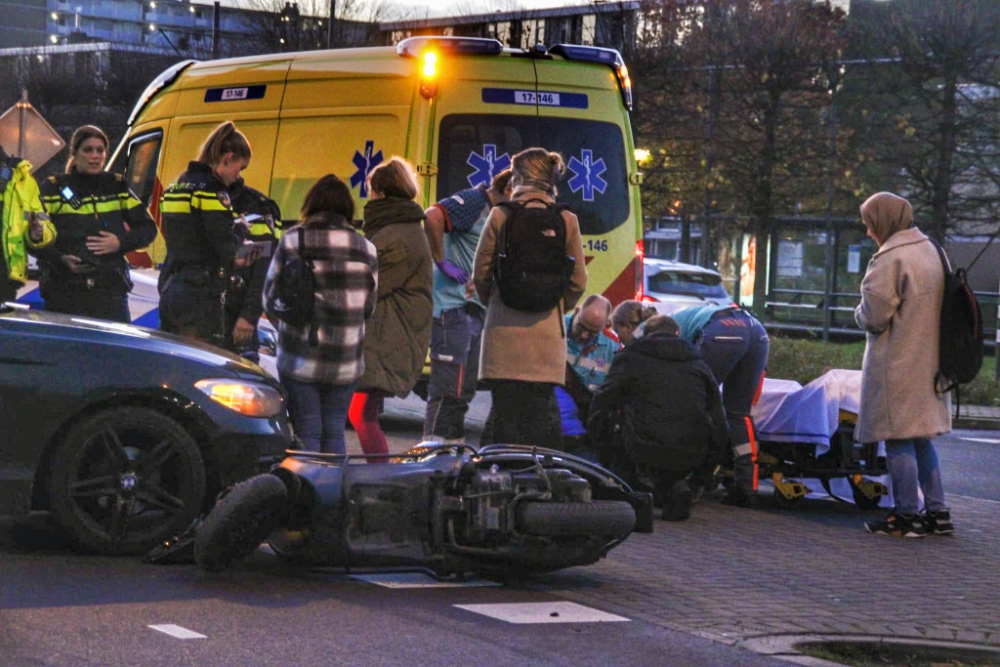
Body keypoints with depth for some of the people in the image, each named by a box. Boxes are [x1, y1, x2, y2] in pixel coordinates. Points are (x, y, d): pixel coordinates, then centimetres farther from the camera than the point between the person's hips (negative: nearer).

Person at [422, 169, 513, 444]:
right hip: (453, 305, -9)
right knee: (448, 388, -10)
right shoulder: (473, 202, -12)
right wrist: (441, 261, -22)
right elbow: (433, 216, -29)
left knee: (465, 389, 12)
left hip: (476, 310, 9)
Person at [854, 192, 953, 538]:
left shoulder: (890, 258, -17)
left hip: (898, 363, -9)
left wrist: (860, 313, 4)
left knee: (899, 440, -2)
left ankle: (906, 515, 1)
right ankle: (937, 512, 17)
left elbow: (875, 316, -18)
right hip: (928, 362, 9)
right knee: (922, 438, 16)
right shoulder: (930, 251, 11)